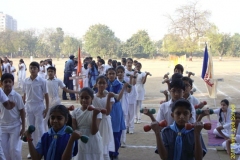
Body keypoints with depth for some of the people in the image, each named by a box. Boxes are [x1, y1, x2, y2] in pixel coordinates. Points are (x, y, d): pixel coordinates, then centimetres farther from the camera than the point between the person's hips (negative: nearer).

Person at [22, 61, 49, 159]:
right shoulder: (26, 81, 3)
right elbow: (24, 95, 10)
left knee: (39, 128, 1)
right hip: (29, 107, 4)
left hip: (39, 106, -3)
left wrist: (47, 108, -6)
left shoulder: (42, 81, -7)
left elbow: (46, 95, -3)